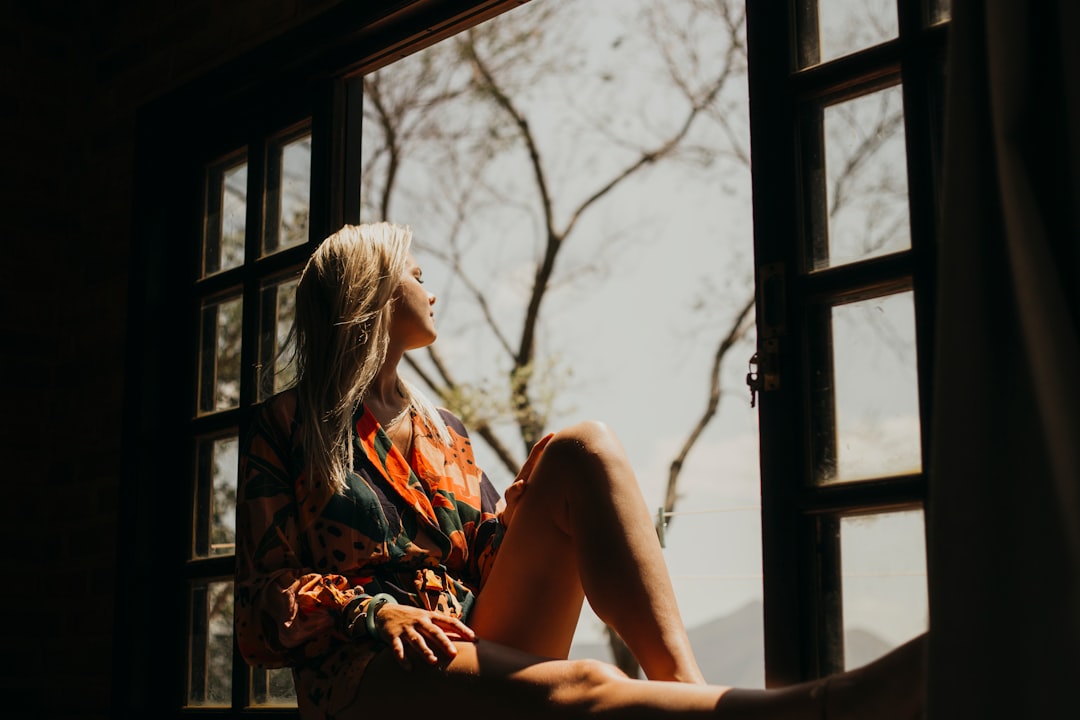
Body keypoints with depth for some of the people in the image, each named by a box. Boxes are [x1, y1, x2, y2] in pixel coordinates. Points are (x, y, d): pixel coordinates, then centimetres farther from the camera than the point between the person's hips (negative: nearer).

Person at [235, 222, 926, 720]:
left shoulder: (441, 426, 25)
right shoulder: (285, 427, 7)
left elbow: (489, 552, 16)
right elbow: (265, 610, 1)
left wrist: (530, 502, -5)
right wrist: (373, 612, -16)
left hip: (480, 648, 6)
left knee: (582, 448, -15)